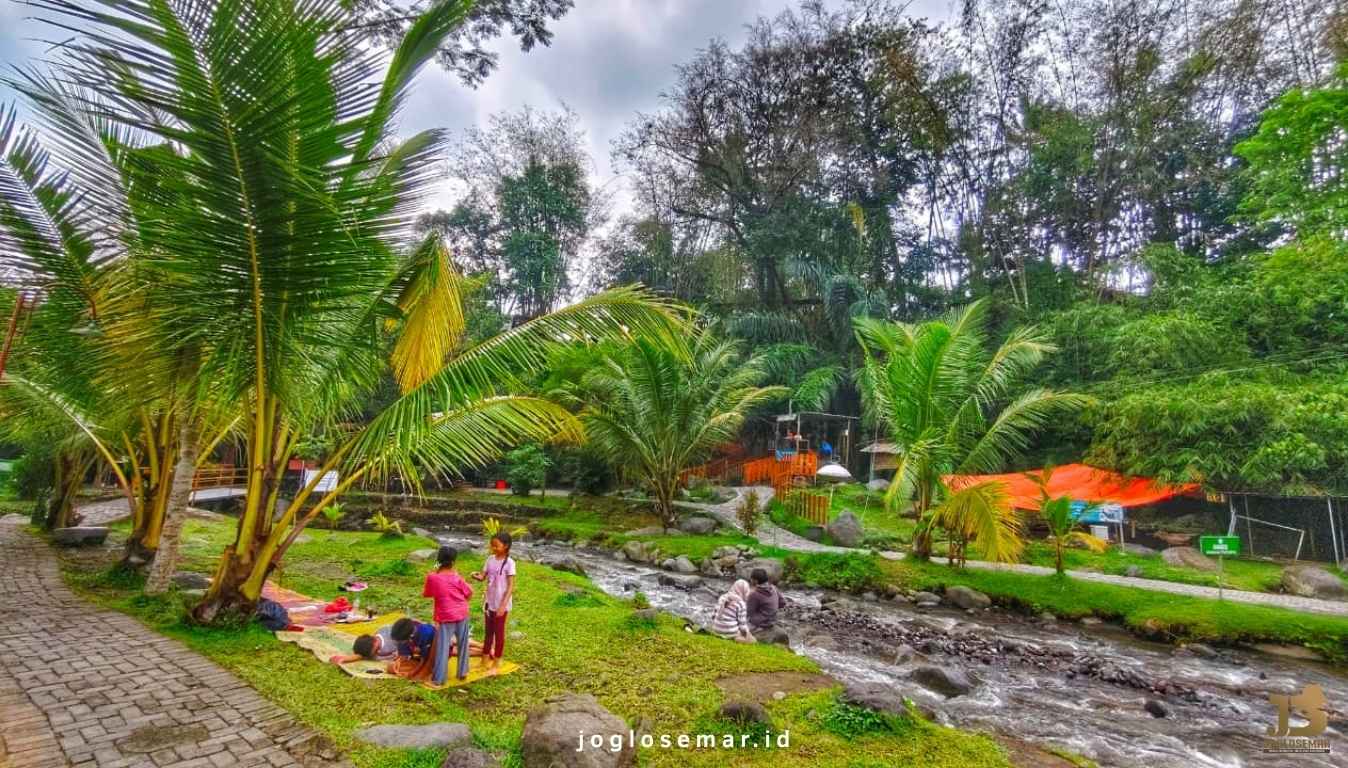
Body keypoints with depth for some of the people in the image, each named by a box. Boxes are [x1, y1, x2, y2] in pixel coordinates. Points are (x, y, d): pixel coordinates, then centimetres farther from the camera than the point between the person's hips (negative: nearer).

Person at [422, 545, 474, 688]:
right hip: (462, 614, 2)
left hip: (445, 617, -2)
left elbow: (425, 594, 4)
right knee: (463, 645, 16)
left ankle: (437, 680, 7)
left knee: (442, 648, 4)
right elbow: (469, 593, 1)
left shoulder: (432, 577, -12)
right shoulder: (456, 577, -7)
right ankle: (463, 672, 26)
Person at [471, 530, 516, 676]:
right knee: (488, 631, 17)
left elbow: (511, 586, -17)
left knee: (499, 632, 6)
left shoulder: (509, 563, -17)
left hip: (501, 604, -6)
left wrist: (503, 605, -21)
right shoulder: (490, 559, 1)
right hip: (489, 601, 6)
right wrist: (476, 576, -24)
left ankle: (496, 664, 19)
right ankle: (485, 660, 31)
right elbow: (482, 576, 0)